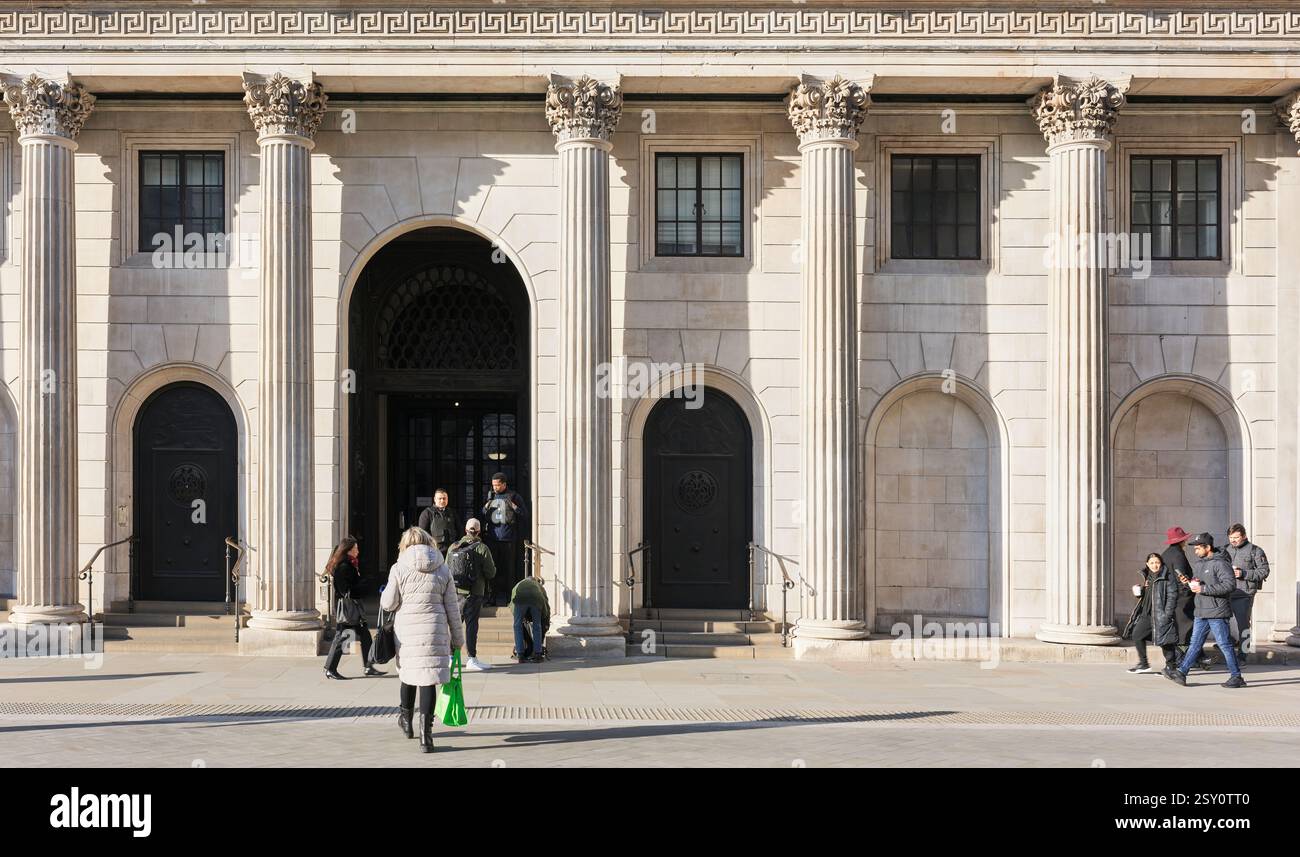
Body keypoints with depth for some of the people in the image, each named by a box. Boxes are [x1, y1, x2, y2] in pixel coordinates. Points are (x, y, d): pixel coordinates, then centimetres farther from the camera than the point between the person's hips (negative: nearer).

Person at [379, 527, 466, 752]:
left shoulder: (399, 569, -2)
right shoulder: (443, 570, 4)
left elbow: (388, 603, -3)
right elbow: (452, 608, 6)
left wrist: (385, 591, 20)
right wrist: (457, 639, 14)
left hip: (405, 632, 0)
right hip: (434, 632, 0)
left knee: (408, 674, 20)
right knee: (428, 678, -2)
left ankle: (406, 719, 40)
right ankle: (425, 733, -9)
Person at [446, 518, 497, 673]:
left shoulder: (453, 547, 5)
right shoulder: (482, 549, -8)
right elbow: (491, 573, -7)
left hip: (455, 591, 4)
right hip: (473, 592, -4)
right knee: (471, 624, -2)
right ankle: (472, 660, -2)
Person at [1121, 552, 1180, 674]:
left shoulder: (1167, 576, -7)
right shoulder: (1146, 576, 15)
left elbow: (1172, 595, -12)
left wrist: (1167, 614, -18)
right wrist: (1138, 591, 2)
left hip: (1161, 615, -8)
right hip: (1146, 614, 8)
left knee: (1165, 641, -4)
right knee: (1136, 635, 8)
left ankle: (1170, 666, 8)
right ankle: (1143, 664, 19)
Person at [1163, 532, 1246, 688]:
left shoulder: (1220, 563, -14)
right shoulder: (1200, 563, 15)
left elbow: (1230, 585, -22)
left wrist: (1204, 589, -21)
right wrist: (1193, 583, 3)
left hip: (1217, 612, -9)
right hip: (1201, 611, 9)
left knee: (1224, 644, -2)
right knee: (1195, 643, 8)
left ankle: (1236, 677, 6)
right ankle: (1181, 673, 7)